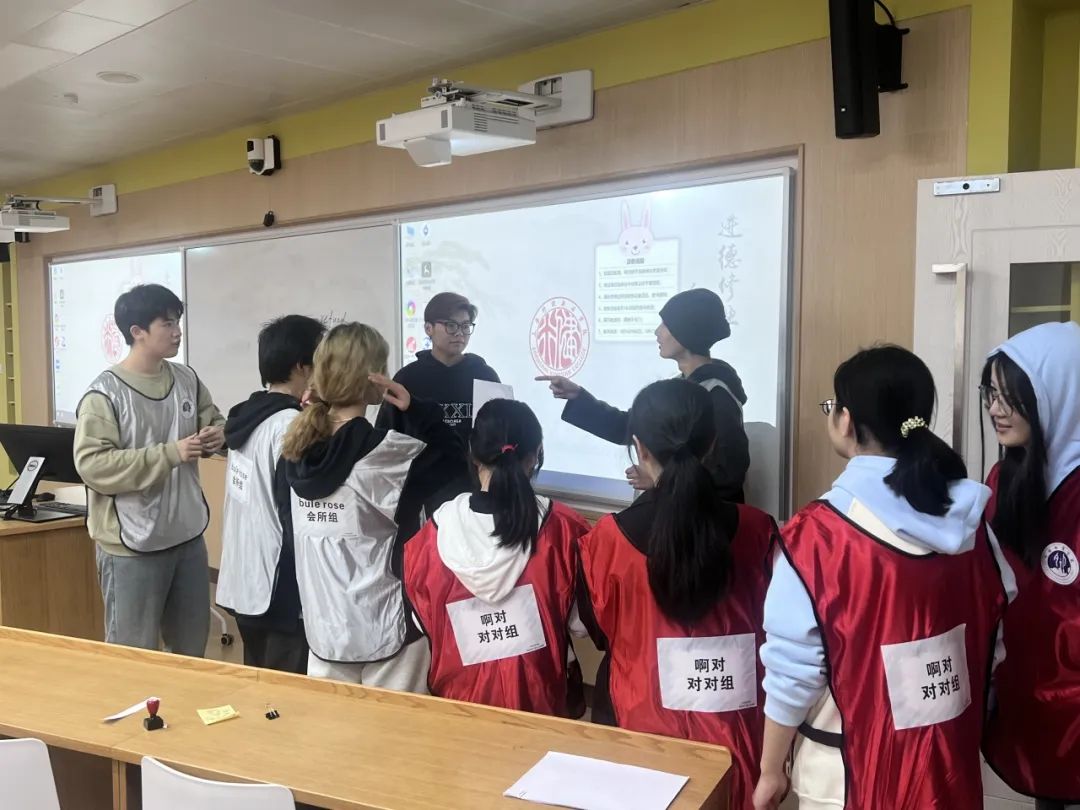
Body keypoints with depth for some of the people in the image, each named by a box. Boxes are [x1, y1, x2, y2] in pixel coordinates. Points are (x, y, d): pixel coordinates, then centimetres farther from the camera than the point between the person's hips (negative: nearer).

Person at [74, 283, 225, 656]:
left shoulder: (187, 379, 3)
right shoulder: (105, 393, -14)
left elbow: (213, 420, 19)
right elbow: (92, 464, -21)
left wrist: (217, 435, -6)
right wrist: (170, 454, -25)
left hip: (188, 536, 6)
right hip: (133, 545, -6)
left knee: (192, 648, 20)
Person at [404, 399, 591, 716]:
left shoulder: (437, 529, -15)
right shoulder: (562, 528, -19)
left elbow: (422, 623, -2)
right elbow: (583, 623, -7)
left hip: (458, 696, 1)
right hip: (539, 698, -1)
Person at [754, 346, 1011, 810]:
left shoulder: (818, 534, -22)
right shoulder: (969, 522, -6)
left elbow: (793, 668, -18)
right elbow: (992, 638, 4)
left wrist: (770, 770, -4)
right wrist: (962, 728, 18)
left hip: (851, 766, -4)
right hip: (948, 759, 5)